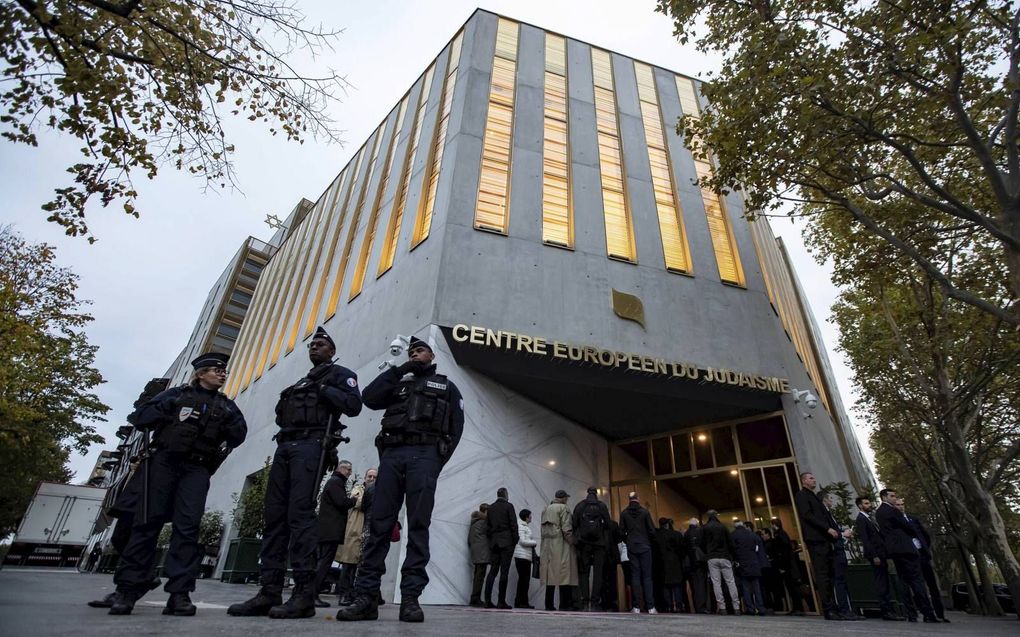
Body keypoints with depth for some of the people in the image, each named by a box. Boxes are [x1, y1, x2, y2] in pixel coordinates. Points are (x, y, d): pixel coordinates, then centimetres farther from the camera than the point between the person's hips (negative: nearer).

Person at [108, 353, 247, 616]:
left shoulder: (226, 405, 18)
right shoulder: (178, 394, 13)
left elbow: (240, 434, 6)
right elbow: (139, 417, 6)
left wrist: (227, 419, -10)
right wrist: (170, 408, -7)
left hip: (197, 469, 1)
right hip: (164, 461, -1)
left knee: (188, 525, -8)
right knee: (148, 521, -3)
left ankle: (179, 592, -9)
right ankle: (127, 589, 5)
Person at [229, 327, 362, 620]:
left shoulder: (340, 374, 9)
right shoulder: (301, 382, 31)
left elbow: (354, 404, -8)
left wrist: (324, 390, -8)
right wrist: (285, 406, 10)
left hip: (310, 445, -8)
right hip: (285, 447, 8)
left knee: (300, 513, -15)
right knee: (274, 515, 1)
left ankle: (304, 593, -14)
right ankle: (270, 592, 4)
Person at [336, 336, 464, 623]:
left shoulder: (446, 386, 20)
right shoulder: (398, 383, 27)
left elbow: (456, 426, 9)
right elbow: (369, 398, 9)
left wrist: (439, 460, -5)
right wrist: (399, 369, 9)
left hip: (425, 454, -2)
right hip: (392, 453, 2)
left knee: (418, 525, -6)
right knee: (379, 523, -4)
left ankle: (410, 597, -5)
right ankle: (366, 596, -2)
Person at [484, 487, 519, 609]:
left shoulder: (490, 508, 10)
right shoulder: (508, 506, -4)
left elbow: (487, 526, 11)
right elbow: (513, 525, -7)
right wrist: (515, 540, 1)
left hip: (494, 543, 5)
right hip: (507, 542, -5)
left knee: (493, 571, 8)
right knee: (504, 571, -2)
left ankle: (488, 601, 4)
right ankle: (501, 602, -1)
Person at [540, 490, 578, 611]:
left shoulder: (546, 509, 16)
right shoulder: (563, 508, -6)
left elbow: (543, 529, 14)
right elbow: (566, 529, -13)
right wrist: (574, 542, -5)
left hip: (547, 546, 7)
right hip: (561, 546, -7)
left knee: (550, 575, 9)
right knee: (564, 574, -2)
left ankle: (549, 604, 10)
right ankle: (564, 604, -2)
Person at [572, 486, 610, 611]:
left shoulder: (579, 506, 3)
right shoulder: (602, 505, 1)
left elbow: (574, 524, -2)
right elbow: (607, 524, -2)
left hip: (583, 543, 1)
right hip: (599, 543, 0)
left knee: (584, 572, 6)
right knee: (598, 572, 3)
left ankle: (585, 602, 0)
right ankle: (595, 602, -1)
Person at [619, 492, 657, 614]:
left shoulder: (624, 513, 1)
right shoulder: (645, 512, -3)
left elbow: (622, 531, 0)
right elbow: (652, 530, -4)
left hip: (631, 547, 1)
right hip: (645, 546, -1)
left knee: (635, 575, 3)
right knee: (647, 576, 3)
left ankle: (636, 606, 0)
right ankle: (650, 606, -1)